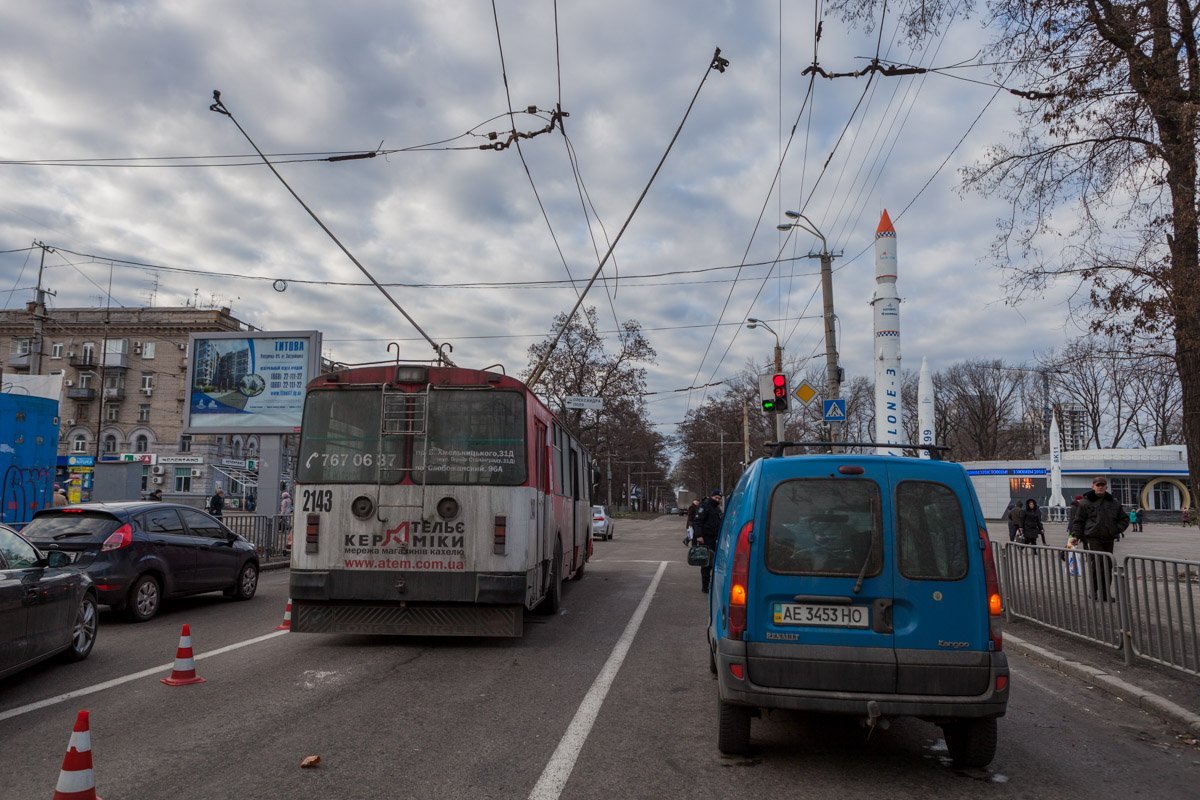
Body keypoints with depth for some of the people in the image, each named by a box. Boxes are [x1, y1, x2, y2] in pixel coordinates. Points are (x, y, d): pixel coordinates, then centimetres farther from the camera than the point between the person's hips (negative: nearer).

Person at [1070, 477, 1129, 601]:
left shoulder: (1113, 502, 11)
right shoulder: (1086, 502, -1)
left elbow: (1124, 518, 20)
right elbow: (1078, 520, 1)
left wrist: (1117, 530, 4)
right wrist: (1076, 535, -8)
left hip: (1108, 539, 5)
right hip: (1092, 538, -5)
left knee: (1107, 566, 9)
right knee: (1096, 564, -12)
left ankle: (1105, 593, 17)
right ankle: (1095, 592, -2)